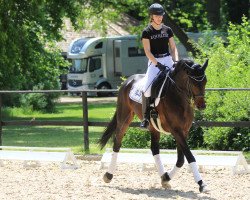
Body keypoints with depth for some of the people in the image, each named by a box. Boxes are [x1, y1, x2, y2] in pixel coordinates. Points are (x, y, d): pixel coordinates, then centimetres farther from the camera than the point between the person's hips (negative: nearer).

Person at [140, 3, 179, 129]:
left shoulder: (167, 30, 11)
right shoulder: (147, 32, -1)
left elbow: (173, 48, 12)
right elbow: (147, 51, -7)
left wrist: (176, 61, -4)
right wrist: (157, 64, -18)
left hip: (168, 60, 4)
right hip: (154, 61, -4)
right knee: (147, 87, -23)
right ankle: (145, 117, -12)